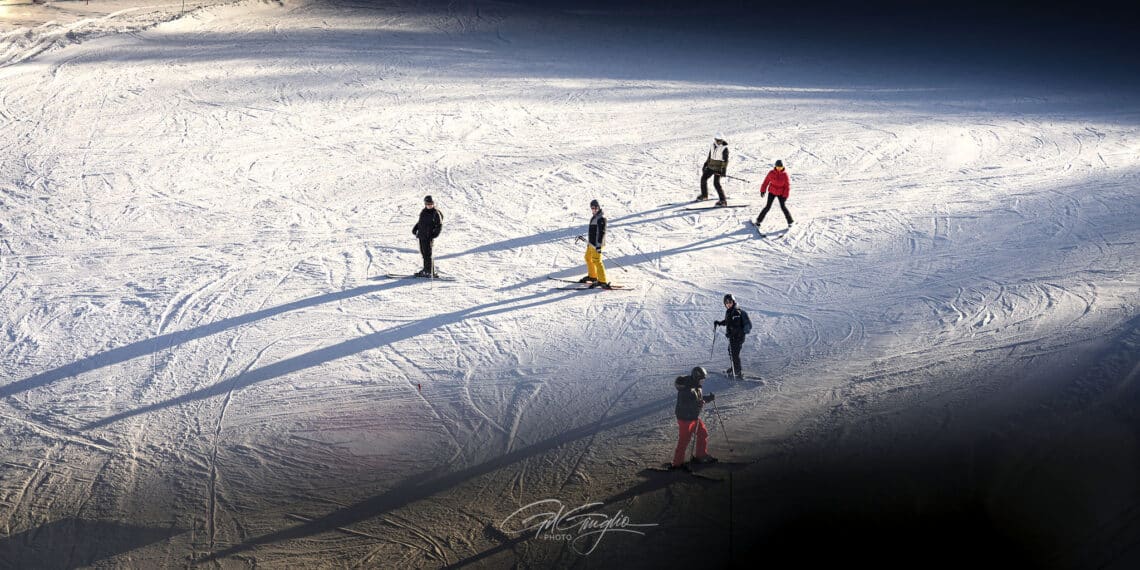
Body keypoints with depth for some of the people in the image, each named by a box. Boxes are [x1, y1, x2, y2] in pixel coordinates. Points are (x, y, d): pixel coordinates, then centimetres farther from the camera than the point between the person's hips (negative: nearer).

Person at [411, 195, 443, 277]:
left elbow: (439, 225, -7)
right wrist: (415, 228, 14)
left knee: (427, 254, -8)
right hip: (421, 236, 7)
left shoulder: (436, 213, -6)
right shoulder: (423, 212, 14)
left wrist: (434, 234, -17)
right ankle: (426, 269, 20)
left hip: (428, 237, -7)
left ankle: (431, 272, -3)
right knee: (423, 254, 11)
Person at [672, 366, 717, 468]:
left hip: (694, 417, 10)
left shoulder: (696, 386, 4)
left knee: (703, 434, 18)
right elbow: (683, 405, -31)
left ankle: (701, 455, 36)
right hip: (685, 419, -10)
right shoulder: (685, 389, -27)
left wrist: (709, 398, -1)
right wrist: (697, 404, -37)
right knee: (684, 441, -3)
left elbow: (700, 398, 17)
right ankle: (677, 463, 8)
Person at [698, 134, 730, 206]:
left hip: (718, 168, -8)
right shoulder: (713, 146, 7)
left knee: (716, 183, -17)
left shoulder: (724, 148, -13)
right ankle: (704, 195, 36)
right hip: (711, 166, 8)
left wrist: (724, 170, -20)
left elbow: (725, 160, -14)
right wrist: (705, 165, 19)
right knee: (703, 178, 15)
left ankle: (723, 200, -14)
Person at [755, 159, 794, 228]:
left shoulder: (785, 175, -11)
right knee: (768, 207, -5)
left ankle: (790, 221, 12)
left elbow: (787, 186, -6)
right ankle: (759, 220, 6)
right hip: (772, 192, 0)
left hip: (781, 193, 0)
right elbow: (766, 182, -2)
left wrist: (785, 196, -11)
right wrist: (763, 191, -2)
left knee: (783, 207, -4)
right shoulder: (771, 173, -12)